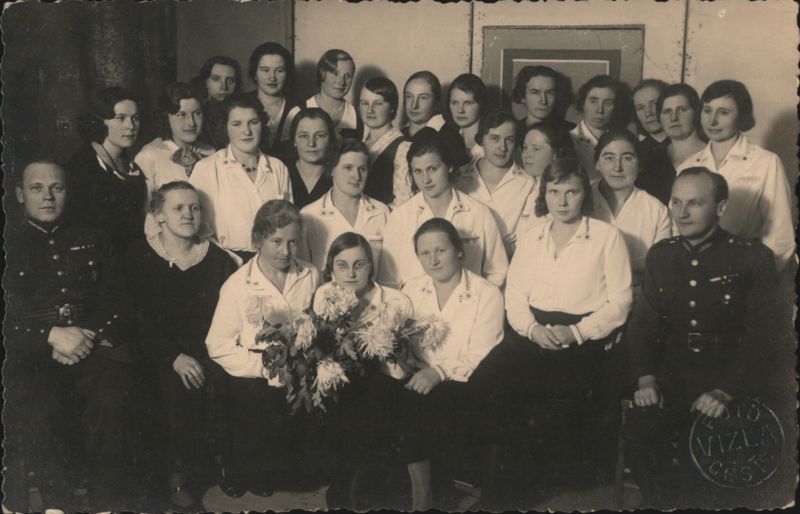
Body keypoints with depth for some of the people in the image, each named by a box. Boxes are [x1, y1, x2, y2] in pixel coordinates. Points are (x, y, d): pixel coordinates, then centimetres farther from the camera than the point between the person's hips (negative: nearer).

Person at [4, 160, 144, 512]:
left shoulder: (93, 241, 23)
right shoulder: (10, 245, 18)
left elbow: (118, 300, 13)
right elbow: (9, 316, 5)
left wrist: (89, 335, -7)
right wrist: (52, 335, -11)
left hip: (95, 347, 1)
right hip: (31, 357, 0)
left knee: (112, 404, -32)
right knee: (39, 417, -32)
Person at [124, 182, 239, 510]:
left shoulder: (218, 259, 10)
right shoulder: (140, 257, 4)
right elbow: (140, 319, -4)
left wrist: (210, 357, -12)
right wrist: (175, 358, -18)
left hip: (208, 350, 2)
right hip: (160, 352, -2)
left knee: (218, 385, -27)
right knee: (179, 387, -30)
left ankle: (195, 471, -7)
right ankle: (182, 471, -9)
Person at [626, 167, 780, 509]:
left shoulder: (752, 258, -2)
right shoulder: (660, 255, 11)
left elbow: (759, 337, -7)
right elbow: (644, 322, 9)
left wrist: (725, 392, -20)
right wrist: (645, 378, -9)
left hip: (730, 375, -3)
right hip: (671, 372, 3)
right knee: (642, 428, -24)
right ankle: (661, 505, 0)